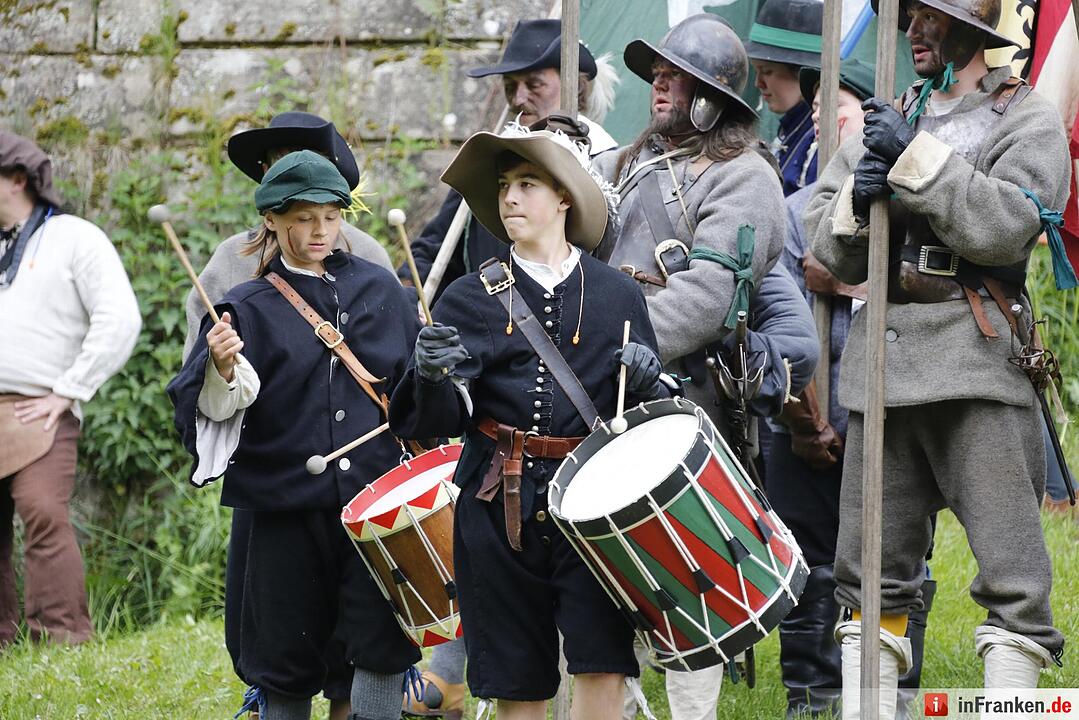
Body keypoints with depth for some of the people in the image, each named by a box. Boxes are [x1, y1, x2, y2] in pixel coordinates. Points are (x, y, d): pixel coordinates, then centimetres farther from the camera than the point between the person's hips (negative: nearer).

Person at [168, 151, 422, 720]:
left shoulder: (378, 289, 9)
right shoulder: (250, 308, 1)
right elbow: (213, 408, -7)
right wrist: (222, 372, -26)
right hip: (287, 507, -1)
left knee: (382, 649, -11)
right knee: (288, 660, 5)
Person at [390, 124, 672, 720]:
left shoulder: (617, 296, 7)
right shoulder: (472, 298, 6)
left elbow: (651, 408, 13)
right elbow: (443, 416, -4)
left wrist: (646, 377, -9)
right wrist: (433, 375, -26)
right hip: (501, 509, 1)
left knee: (600, 666, -12)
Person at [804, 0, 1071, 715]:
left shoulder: (1028, 121, 3)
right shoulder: (887, 119, 19)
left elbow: (1006, 225, -13)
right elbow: (828, 248, 15)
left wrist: (916, 160, -16)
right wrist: (857, 199, -6)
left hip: (977, 362, -5)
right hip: (882, 361, 6)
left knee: (1012, 575, -9)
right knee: (871, 572, 7)